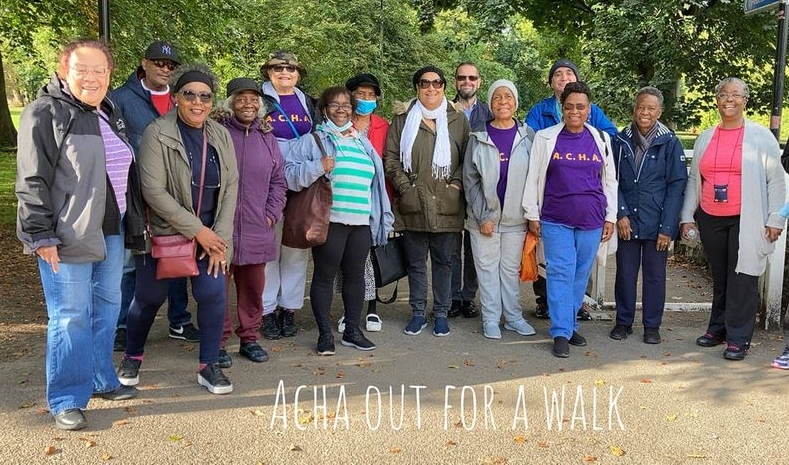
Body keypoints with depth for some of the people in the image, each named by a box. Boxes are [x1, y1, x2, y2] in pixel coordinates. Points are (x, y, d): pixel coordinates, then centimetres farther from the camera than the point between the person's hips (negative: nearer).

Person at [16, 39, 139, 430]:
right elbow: (32, 182, -13)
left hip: (110, 232, 8)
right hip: (67, 237, -8)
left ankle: (101, 380, 32)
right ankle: (66, 400, 11)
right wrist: (40, 236, -17)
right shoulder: (45, 114, -10)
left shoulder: (109, 114, 14)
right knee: (70, 318, -2)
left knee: (107, 309, 15)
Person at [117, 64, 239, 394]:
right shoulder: (157, 134, -13)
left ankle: (208, 366, 9)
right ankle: (132, 357, 33)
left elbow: (231, 185, 0)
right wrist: (196, 229, -19)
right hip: (163, 231, -3)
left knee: (213, 293, -8)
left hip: (210, 234, 3)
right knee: (149, 297, 8)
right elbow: (153, 190, -19)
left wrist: (219, 235, -8)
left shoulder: (221, 135, 1)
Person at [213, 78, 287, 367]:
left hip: (256, 230, 4)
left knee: (253, 288, 13)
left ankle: (249, 338, 27)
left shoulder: (267, 137, 12)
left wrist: (272, 214, 6)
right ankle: (218, 342, 15)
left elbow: (278, 180, 16)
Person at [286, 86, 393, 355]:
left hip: (361, 222, 5)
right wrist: (318, 167, -20)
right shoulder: (313, 140, 2)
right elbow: (290, 173, -6)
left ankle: (352, 330, 23)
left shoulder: (362, 142, 18)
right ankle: (325, 334, 11)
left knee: (355, 275, 12)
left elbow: (375, 181, 22)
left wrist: (381, 217, 18)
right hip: (329, 221, -5)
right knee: (324, 276, 1)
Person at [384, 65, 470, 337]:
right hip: (413, 205, 0)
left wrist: (456, 183, -5)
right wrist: (405, 187, -6)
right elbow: (391, 158, 4)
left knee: (444, 261, 8)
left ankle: (441, 313, 20)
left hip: (447, 206, 0)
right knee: (416, 261, 9)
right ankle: (418, 313, 20)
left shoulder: (458, 120, 6)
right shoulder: (403, 120, 7)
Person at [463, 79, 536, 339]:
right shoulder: (478, 138, -1)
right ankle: (491, 319, 15)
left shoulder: (528, 136, 2)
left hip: (515, 217, 1)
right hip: (484, 216, -1)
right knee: (487, 268, 5)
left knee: (511, 268, 10)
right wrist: (481, 216, -8)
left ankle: (513, 317, 21)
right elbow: (470, 179, -2)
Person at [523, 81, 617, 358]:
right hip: (555, 220, -2)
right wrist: (532, 215, 2)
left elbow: (610, 180, 12)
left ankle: (570, 325, 23)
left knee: (580, 275, 9)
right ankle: (560, 333, -2)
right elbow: (533, 178, 3)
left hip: (591, 220, 3)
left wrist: (611, 217, 9)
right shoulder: (545, 138, 0)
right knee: (560, 273, -6)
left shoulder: (601, 139, 7)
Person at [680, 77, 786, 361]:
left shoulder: (761, 137, 0)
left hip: (746, 221, -3)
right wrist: (687, 217, 9)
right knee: (720, 277, 12)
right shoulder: (705, 139, 11)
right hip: (710, 220, 4)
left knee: (743, 279, -2)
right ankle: (718, 328, 24)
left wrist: (775, 219, -6)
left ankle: (739, 338, 5)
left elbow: (776, 181, 0)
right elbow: (694, 180, 15)